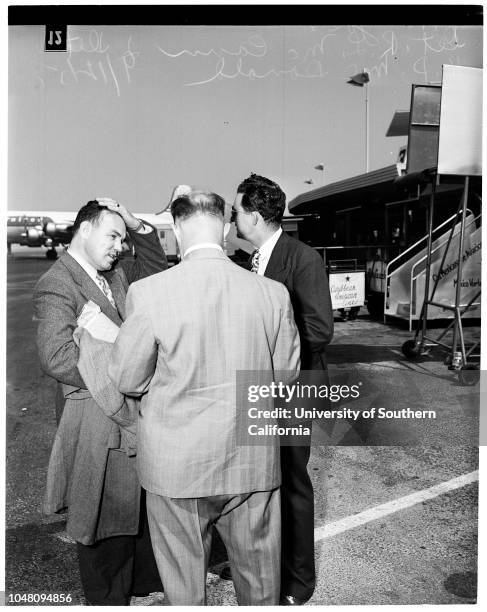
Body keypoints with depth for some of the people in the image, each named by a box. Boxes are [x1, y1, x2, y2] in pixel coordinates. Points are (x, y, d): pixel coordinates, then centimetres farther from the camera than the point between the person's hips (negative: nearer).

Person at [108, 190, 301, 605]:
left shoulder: (148, 293, -16)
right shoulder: (273, 293, -10)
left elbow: (126, 379, -6)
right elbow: (286, 374, 1)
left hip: (176, 464, -1)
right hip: (253, 460, 2)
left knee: (184, 584, 21)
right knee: (259, 577, 24)